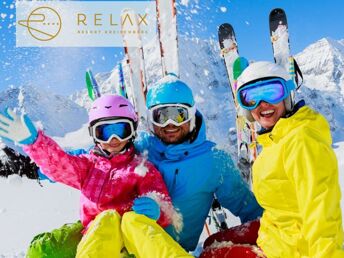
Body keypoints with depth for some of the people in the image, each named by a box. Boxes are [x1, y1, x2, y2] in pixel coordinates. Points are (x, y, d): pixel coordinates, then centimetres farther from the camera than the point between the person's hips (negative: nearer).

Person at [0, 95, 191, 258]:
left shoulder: (143, 168, 19)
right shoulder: (88, 164, 26)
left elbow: (162, 204, 7)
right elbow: (58, 164, 8)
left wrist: (154, 209, -18)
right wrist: (32, 140, -10)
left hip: (133, 236, 0)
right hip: (96, 234, 1)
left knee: (131, 218, -33)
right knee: (109, 217, -32)